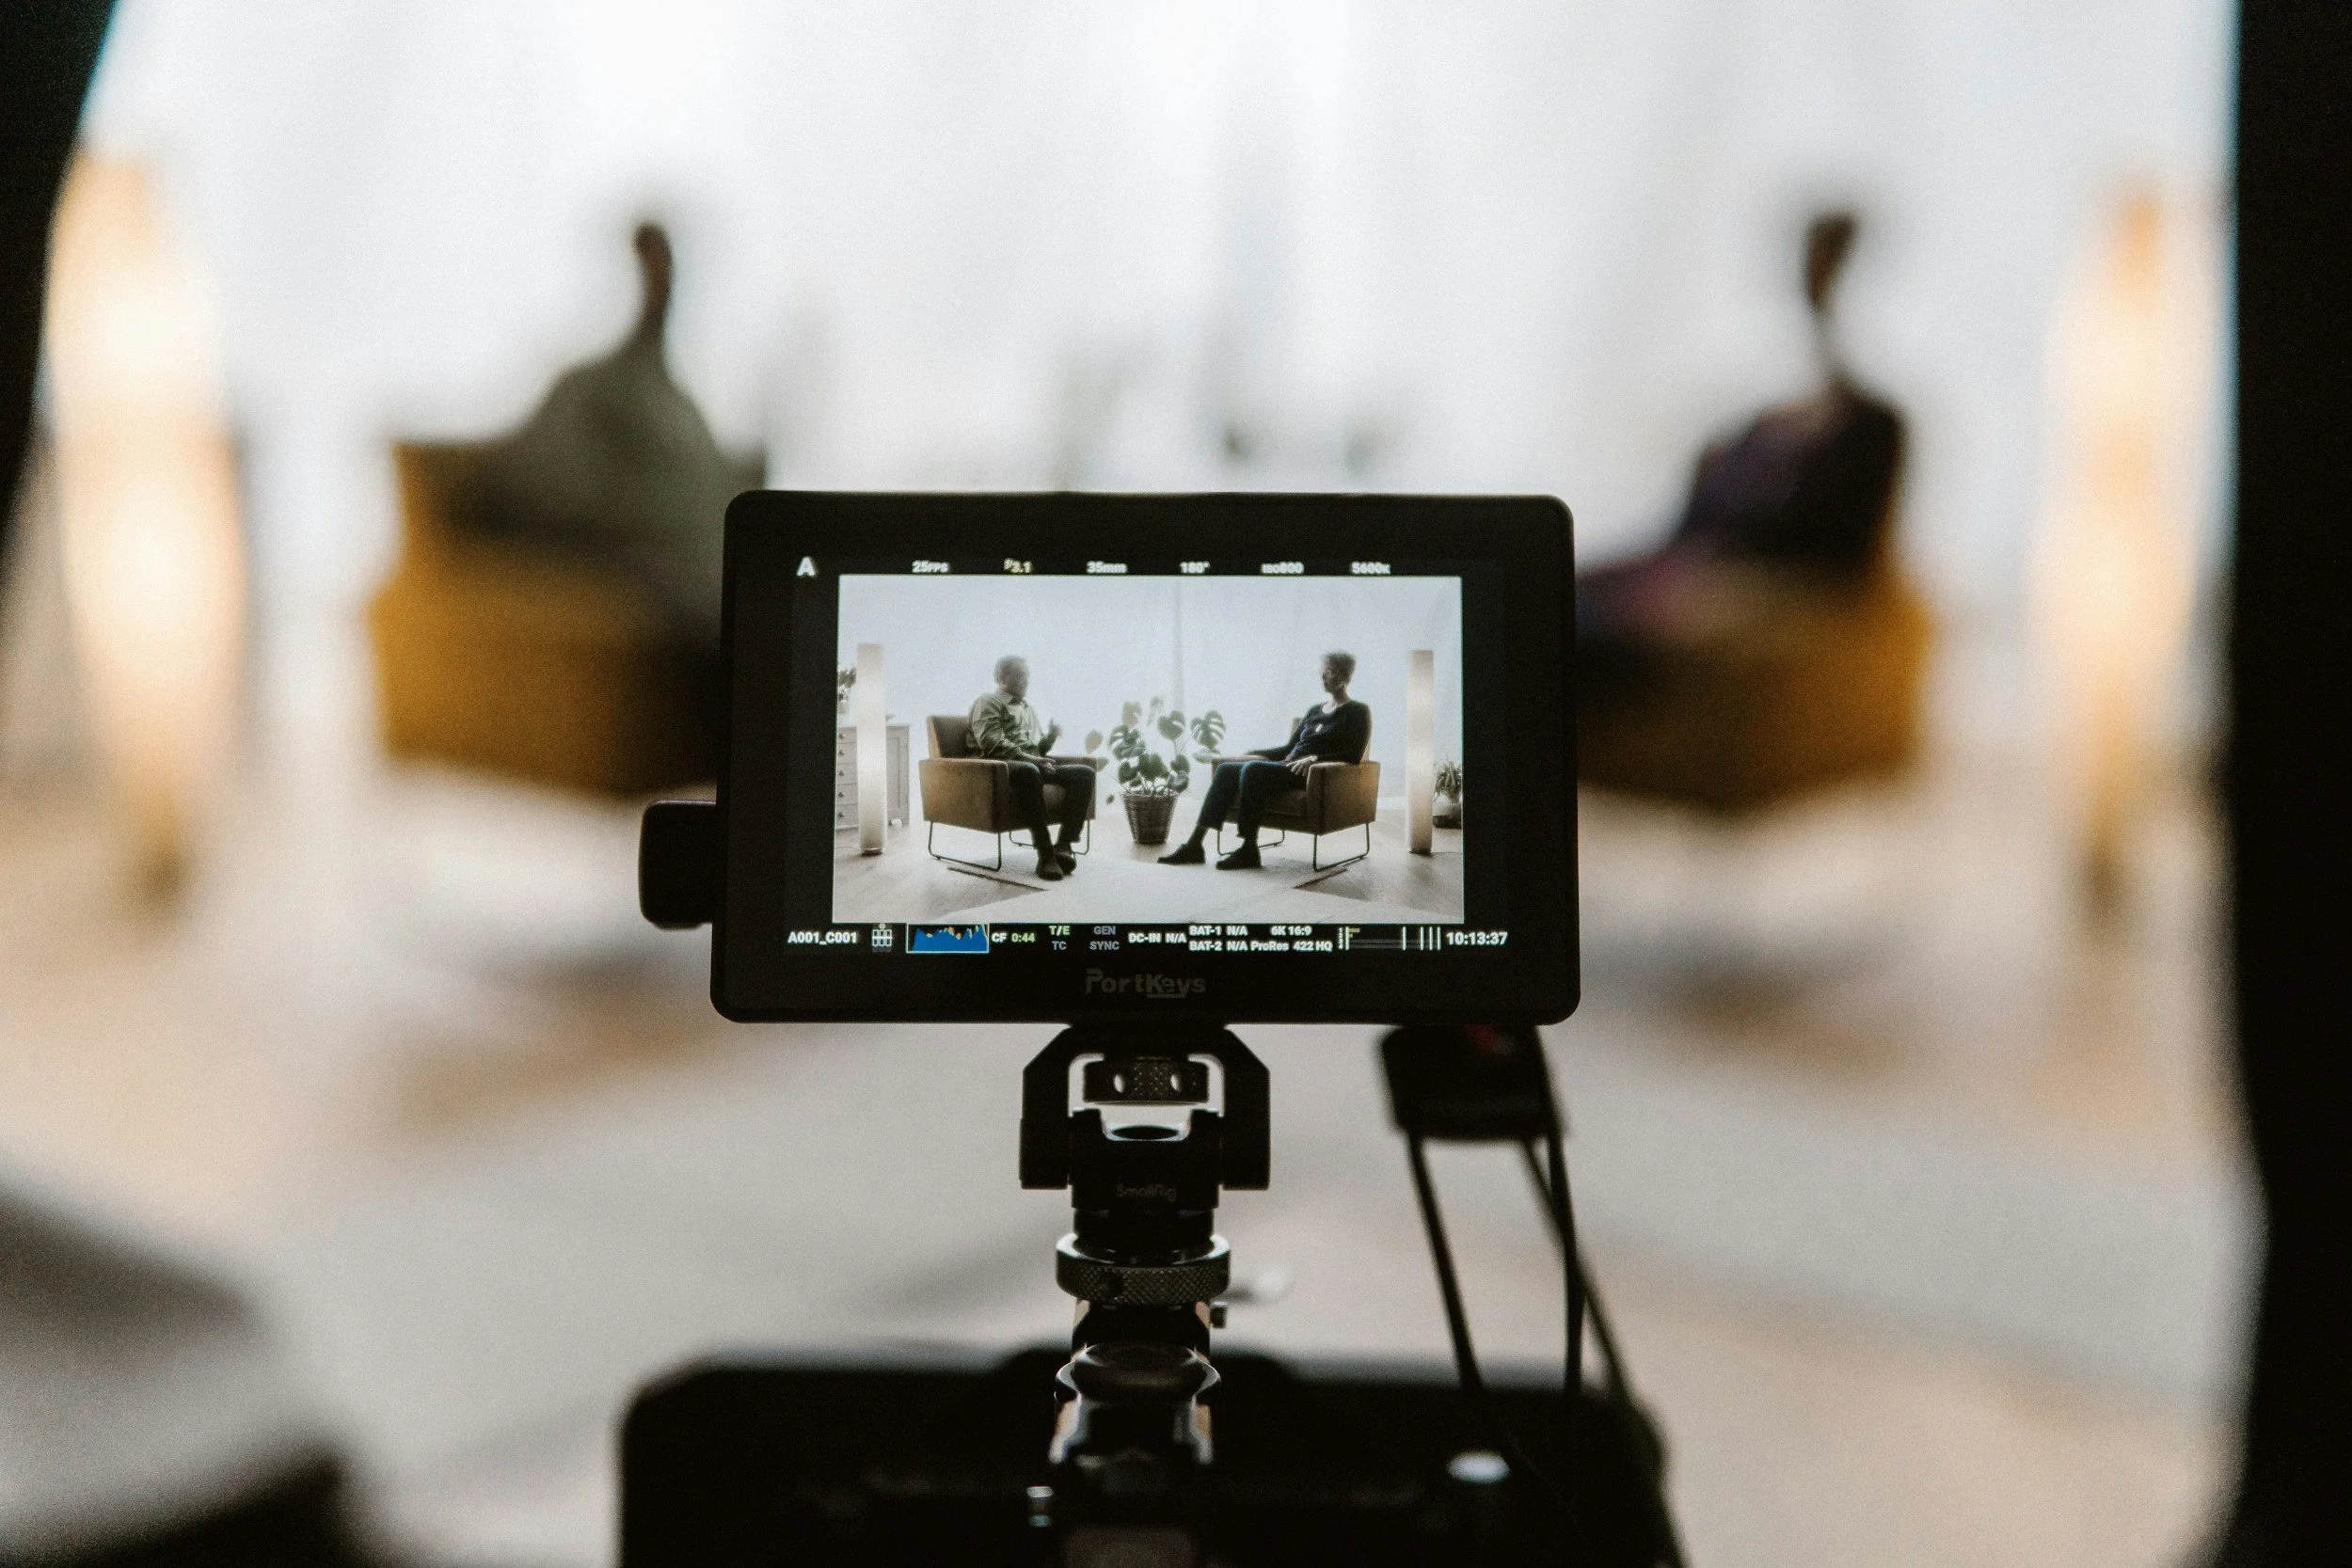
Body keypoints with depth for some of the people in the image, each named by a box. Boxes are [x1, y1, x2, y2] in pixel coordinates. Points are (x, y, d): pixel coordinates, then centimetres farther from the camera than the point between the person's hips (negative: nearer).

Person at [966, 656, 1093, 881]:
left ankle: (1064, 844, -26)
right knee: (1028, 771, -43)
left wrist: (1052, 736, 8)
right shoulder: (989, 703, 6)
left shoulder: (1029, 709, 32)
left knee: (1084, 773, -16)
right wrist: (1026, 757, -21)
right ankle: (1045, 853, -45)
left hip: (1035, 763, 8)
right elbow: (992, 743, -10)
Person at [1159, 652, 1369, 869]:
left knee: (1253, 769, -31)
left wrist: (1315, 758, -22)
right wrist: (1252, 754, 14)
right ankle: (1194, 844, -19)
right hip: (1289, 767, 8)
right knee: (1226, 769, -10)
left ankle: (1249, 849, -29)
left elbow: (1354, 754, -10)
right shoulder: (1315, 710, 25)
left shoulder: (1357, 712, 3)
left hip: (1313, 774, -8)